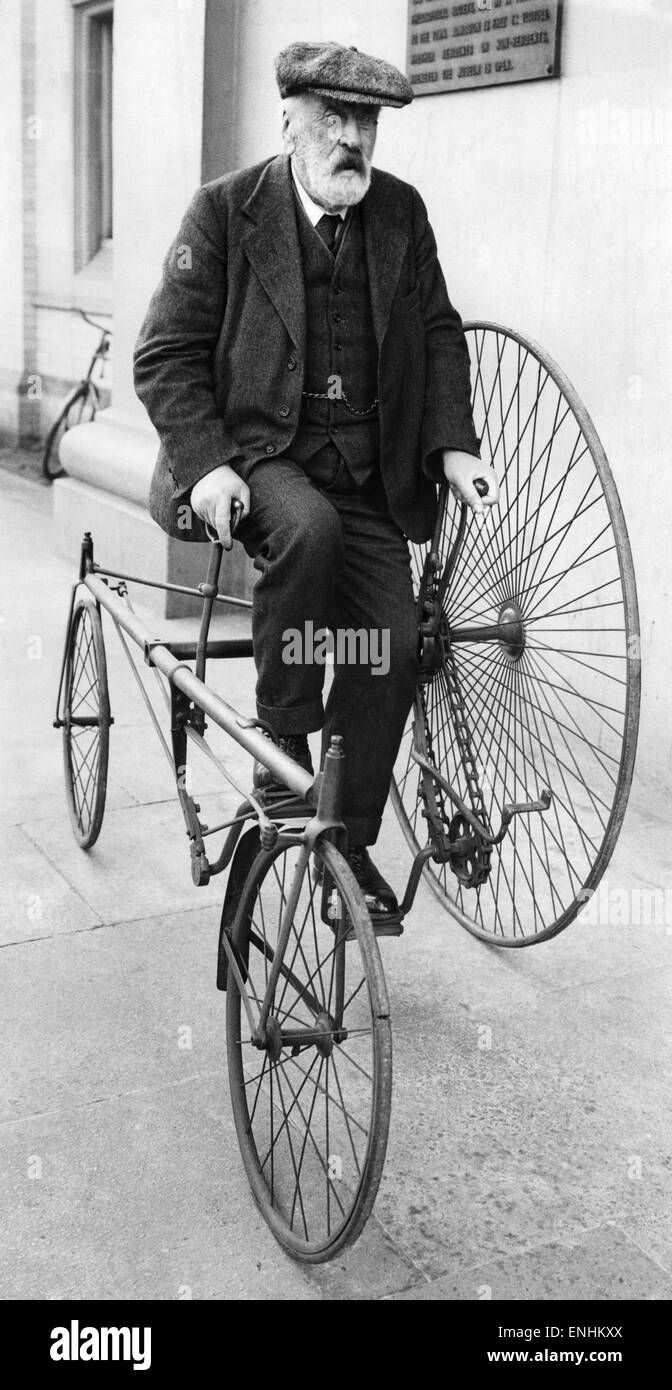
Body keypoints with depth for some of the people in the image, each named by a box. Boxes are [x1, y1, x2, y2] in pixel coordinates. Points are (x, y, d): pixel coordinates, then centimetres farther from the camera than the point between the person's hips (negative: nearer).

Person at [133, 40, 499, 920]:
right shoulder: (226, 210, -3)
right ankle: (284, 755, -19)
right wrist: (207, 463, -20)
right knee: (308, 527, -37)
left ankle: (350, 848, 8)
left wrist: (452, 445, -1)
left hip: (368, 476, 4)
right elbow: (166, 355, -5)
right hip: (257, 453, -4)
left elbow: (438, 332, 14)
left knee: (391, 649, -10)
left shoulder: (402, 211, 8)